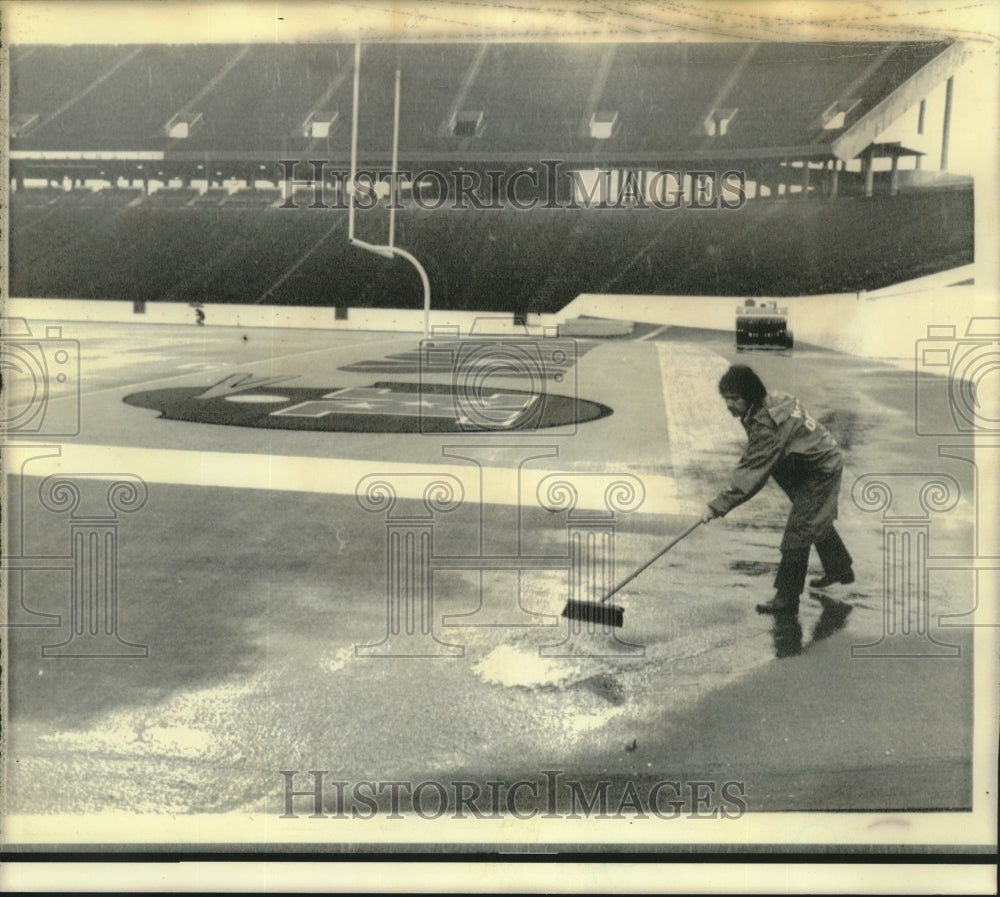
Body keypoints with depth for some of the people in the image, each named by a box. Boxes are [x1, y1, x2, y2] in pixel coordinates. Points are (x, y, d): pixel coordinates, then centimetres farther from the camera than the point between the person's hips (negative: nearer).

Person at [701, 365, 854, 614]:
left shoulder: (768, 425, -33)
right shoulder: (772, 401, -4)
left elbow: (751, 472, -36)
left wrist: (718, 506, -36)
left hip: (820, 472, -10)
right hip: (822, 464, 11)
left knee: (798, 532, -9)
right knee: (819, 521, 27)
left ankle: (786, 599, -2)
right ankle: (840, 569, 48)